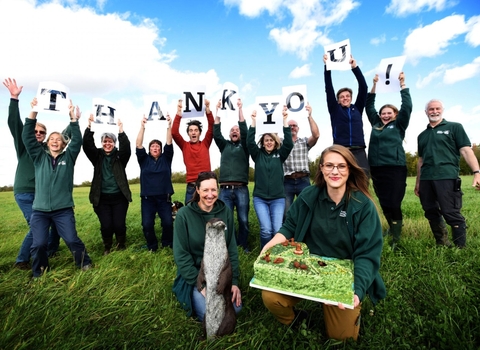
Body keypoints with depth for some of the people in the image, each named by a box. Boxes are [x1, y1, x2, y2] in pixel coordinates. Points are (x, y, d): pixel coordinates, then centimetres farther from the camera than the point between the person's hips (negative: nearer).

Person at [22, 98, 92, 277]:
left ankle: (85, 263, 20)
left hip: (63, 209, -1)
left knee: (72, 239, -1)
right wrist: (33, 113, -9)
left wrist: (73, 118, -14)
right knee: (38, 244, 1)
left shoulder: (68, 157, 5)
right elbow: (27, 137, 0)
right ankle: (39, 273, 25)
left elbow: (77, 140, -7)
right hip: (39, 210, 2)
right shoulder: (39, 157, 9)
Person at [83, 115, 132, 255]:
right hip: (102, 198, 1)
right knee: (106, 226, -1)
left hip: (119, 197, -1)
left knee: (119, 225, -1)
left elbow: (126, 147, -18)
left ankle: (121, 244, 28)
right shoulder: (97, 156, 5)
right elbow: (87, 145, -10)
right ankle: (107, 247, 26)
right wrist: (89, 127, -22)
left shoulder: (120, 156, 1)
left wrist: (121, 130, -31)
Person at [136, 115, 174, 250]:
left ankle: (167, 244, 17)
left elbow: (169, 144, -3)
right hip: (147, 198, 1)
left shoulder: (165, 158, 8)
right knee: (147, 224, -6)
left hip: (164, 197, 0)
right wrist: (142, 127, -12)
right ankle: (152, 246, 17)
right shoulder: (144, 159, 8)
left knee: (168, 222, -9)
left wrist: (169, 126, -13)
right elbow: (139, 145, -3)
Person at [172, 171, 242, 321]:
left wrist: (234, 281, -6)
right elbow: (181, 255, -13)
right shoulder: (184, 214, -16)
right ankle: (194, 296, 13)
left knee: (235, 308, -12)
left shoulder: (225, 211, -6)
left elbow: (232, 248, -1)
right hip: (194, 274, -3)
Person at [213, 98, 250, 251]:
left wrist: (240, 109, -5)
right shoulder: (224, 145, 17)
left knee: (243, 220, 3)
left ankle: (243, 247, 18)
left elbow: (245, 131, -2)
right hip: (225, 190, 1)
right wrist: (218, 111, 1)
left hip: (241, 189, -1)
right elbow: (216, 133, 5)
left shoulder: (244, 146, 12)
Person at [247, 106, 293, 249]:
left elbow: (289, 143, -9)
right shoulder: (258, 154, 5)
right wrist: (254, 121, -17)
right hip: (260, 198, 0)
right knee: (266, 229, -11)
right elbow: (250, 142, -9)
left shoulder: (280, 154, 5)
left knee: (278, 229, -8)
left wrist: (284, 120, -16)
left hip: (278, 198, 1)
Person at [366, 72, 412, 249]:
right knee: (383, 204, 11)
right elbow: (369, 106, 21)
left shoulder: (399, 125, 7)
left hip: (395, 168, -4)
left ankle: (395, 240, 4)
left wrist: (402, 84, 2)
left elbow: (407, 107, -1)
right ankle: (392, 228, 31)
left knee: (394, 204, -5)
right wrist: (374, 86, 17)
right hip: (376, 169, 4)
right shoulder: (376, 124, 16)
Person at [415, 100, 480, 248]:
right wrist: (418, 182, 19)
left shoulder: (454, 127, 8)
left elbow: (466, 150, -2)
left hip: (447, 177, -5)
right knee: (431, 213, 10)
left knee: (451, 213, -6)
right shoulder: (422, 135, 20)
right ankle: (441, 244, 24)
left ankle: (460, 248, 5)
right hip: (426, 179, 5)